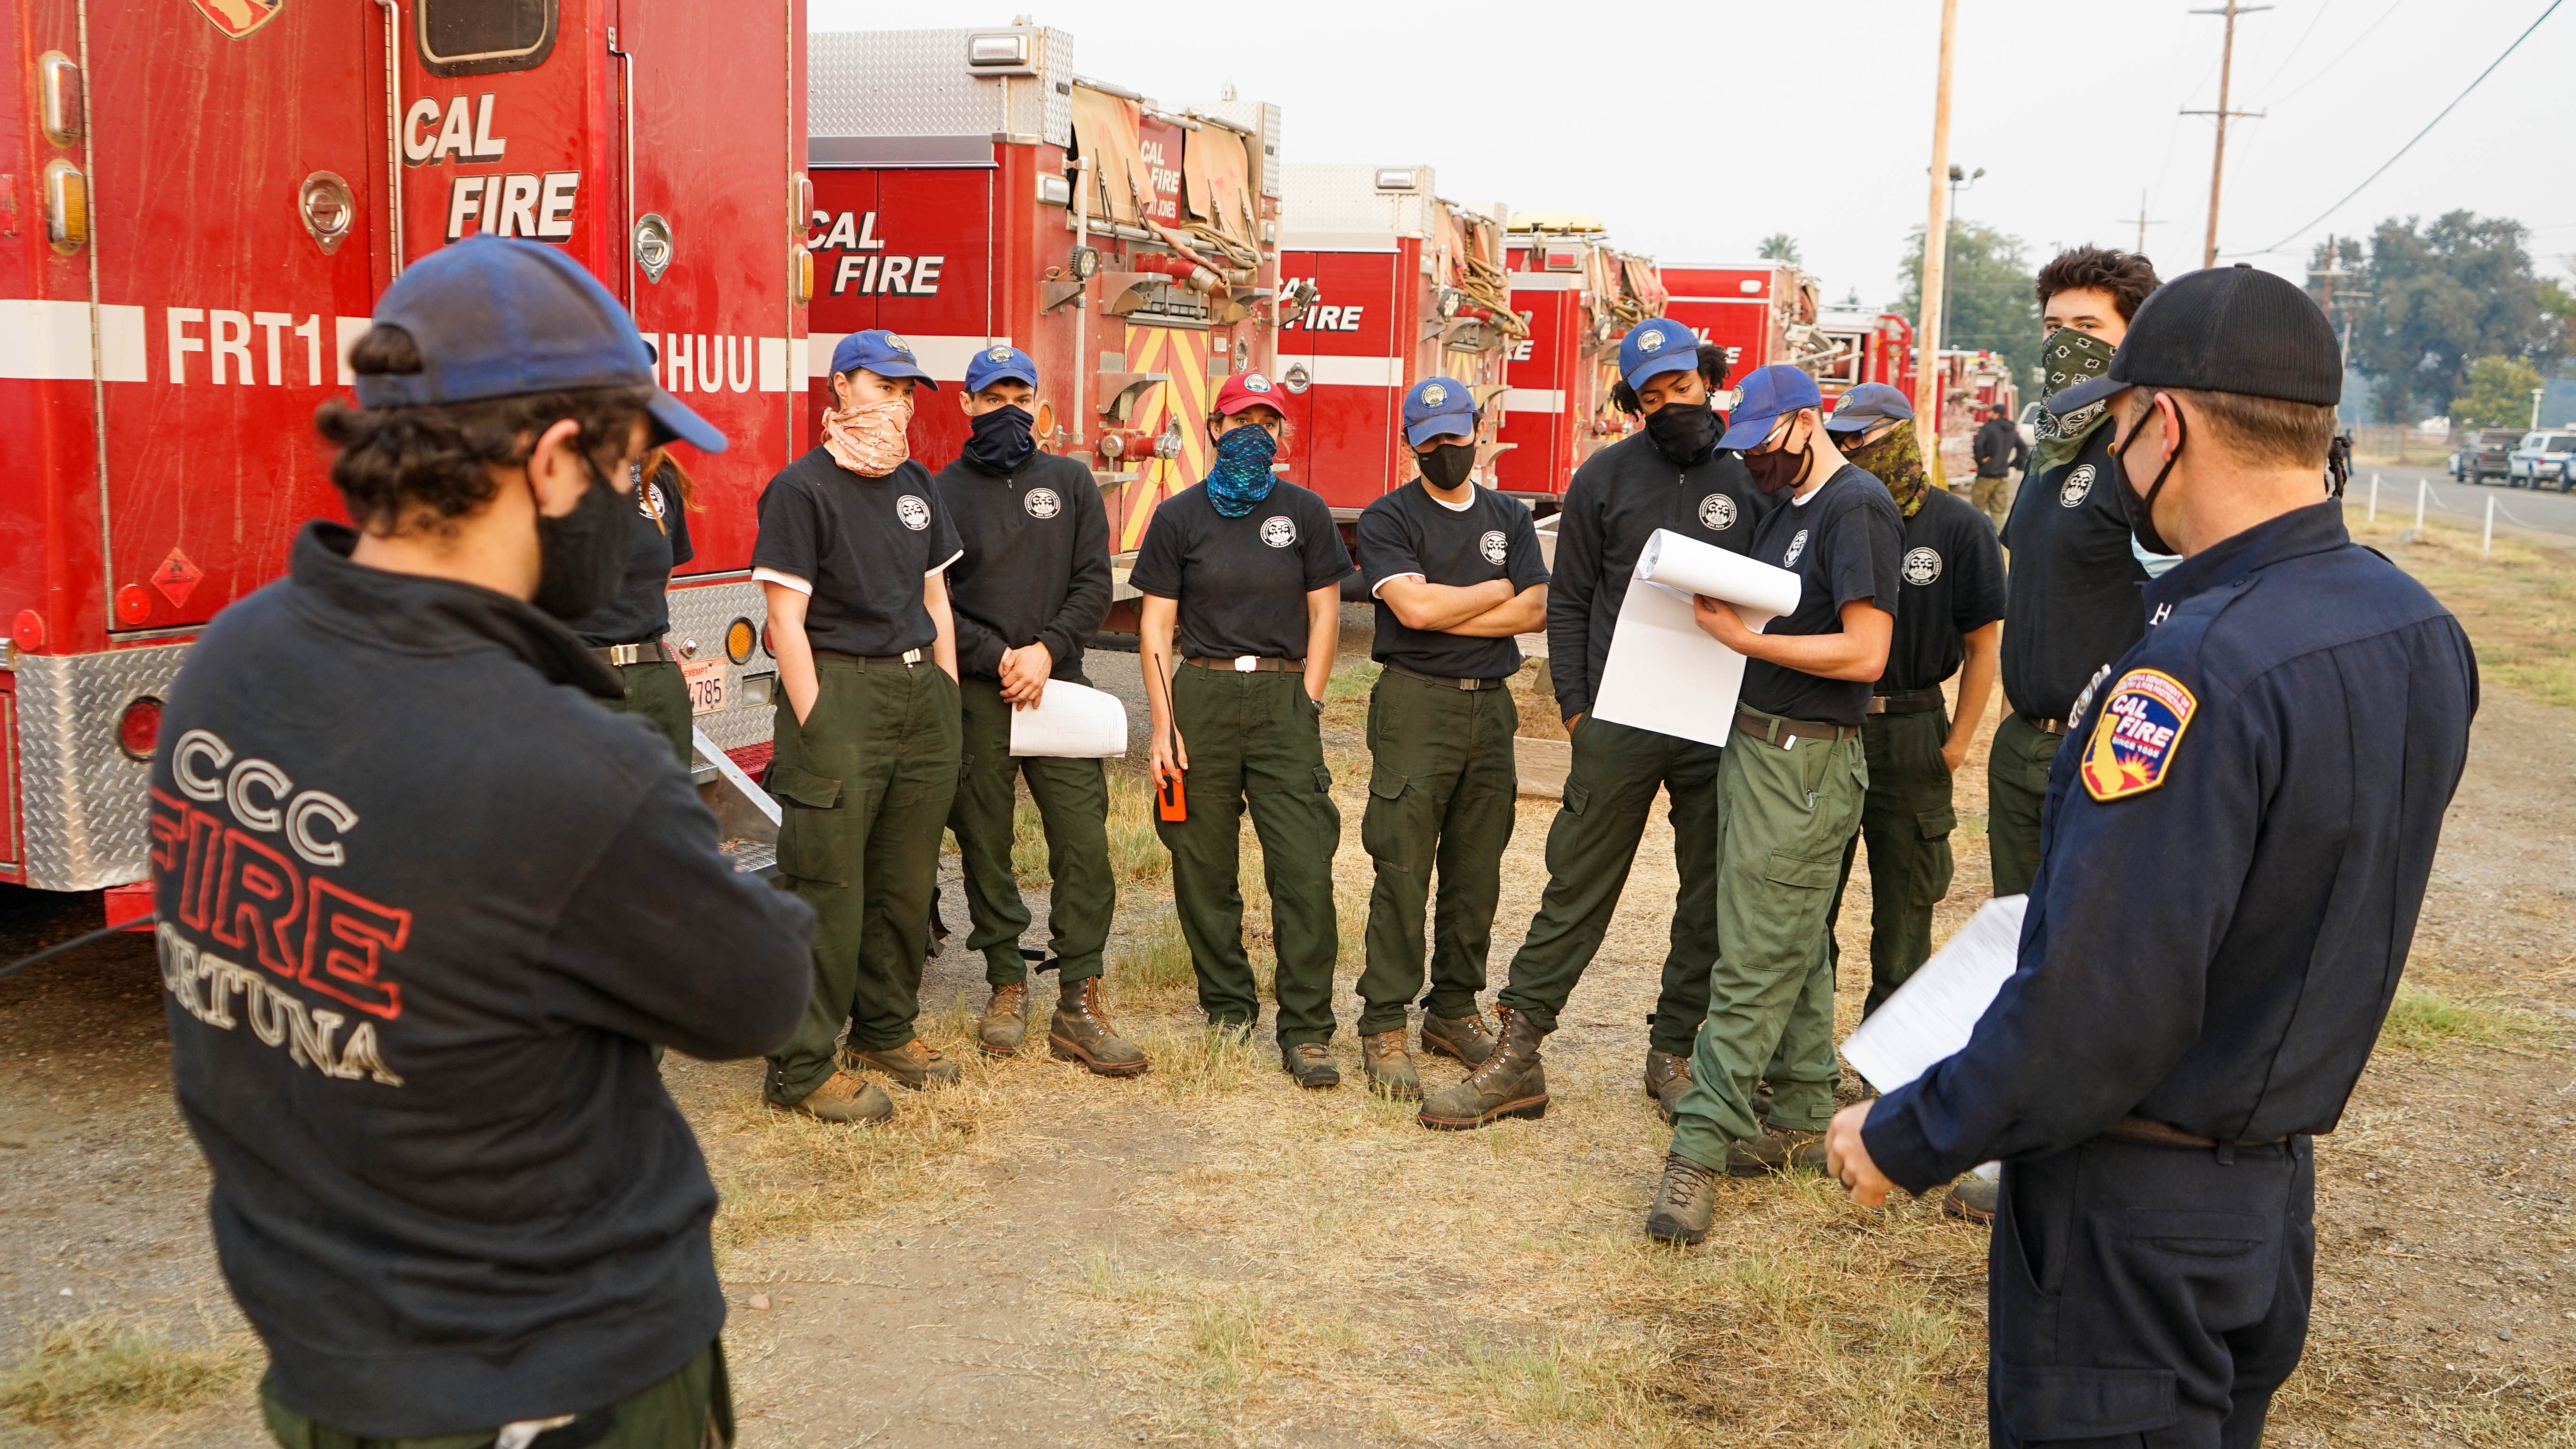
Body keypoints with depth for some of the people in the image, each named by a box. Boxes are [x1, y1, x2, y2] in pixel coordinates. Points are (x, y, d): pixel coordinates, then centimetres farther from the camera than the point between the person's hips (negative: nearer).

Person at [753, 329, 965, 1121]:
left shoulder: (916, 485, 14)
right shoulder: (802, 488, -7)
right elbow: (786, 619, -11)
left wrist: (948, 701, 13)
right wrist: (815, 726, -14)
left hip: (922, 690, 7)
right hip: (839, 692, -7)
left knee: (908, 878, 13)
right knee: (828, 885, -4)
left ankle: (886, 1029, 28)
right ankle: (803, 1068, 4)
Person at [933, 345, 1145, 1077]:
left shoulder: (1070, 481, 10)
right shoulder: (941, 492, 5)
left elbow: (1094, 584, 4)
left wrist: (1046, 650, -10)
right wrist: (1001, 659, -11)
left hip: (1060, 687, 1)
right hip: (974, 696, -1)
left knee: (1083, 844, -6)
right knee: (984, 847, 6)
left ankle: (1078, 1004, 0)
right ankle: (1007, 984, 21)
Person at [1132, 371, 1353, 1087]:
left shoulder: (1305, 511, 9)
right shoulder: (1179, 515, 7)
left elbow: (1324, 613, 9)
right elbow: (1156, 625, 5)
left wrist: (1306, 707, 0)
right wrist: (1163, 724, -2)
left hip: (1284, 694, 0)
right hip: (1201, 695, 1)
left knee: (1304, 868, -9)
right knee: (1204, 865, 5)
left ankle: (1306, 1032, -5)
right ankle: (1227, 1005, 22)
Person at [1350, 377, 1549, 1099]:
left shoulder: (1510, 518, 15)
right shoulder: (1388, 518, 1)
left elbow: (1534, 610, 2)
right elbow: (1413, 606, -14)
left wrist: (1446, 612, -7)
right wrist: (1495, 592, 0)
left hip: (1491, 707, 5)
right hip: (1415, 705, -4)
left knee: (1476, 873, 8)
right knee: (1403, 872, -6)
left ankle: (1455, 1011, 20)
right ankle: (1384, 1027, 0)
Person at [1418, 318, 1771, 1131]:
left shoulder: (1755, 480, 5)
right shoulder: (1606, 477, 4)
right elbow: (1569, 602, 6)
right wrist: (1575, 708, -1)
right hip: (1620, 722, -1)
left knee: (1711, 902, 9)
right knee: (1577, 892, 1)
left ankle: (1675, 1051, 23)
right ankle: (1517, 1057, 6)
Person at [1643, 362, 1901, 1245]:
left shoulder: (1858, 506, -13)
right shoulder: (1787, 507, 17)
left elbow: (1866, 652, -19)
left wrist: (1745, 638, -18)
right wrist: (1719, 614, 2)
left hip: (1806, 761, -10)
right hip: (1757, 745, 10)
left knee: (1754, 961, -7)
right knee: (1798, 948, 15)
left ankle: (1701, 1146, -4)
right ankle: (1800, 1122, 24)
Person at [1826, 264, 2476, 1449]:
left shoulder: (2201, 669, -28)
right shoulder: (2418, 629, 0)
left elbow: (2092, 1008, -29)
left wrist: (1903, 1141, -17)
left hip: (2136, 1214, -8)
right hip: (2280, 1176, 9)